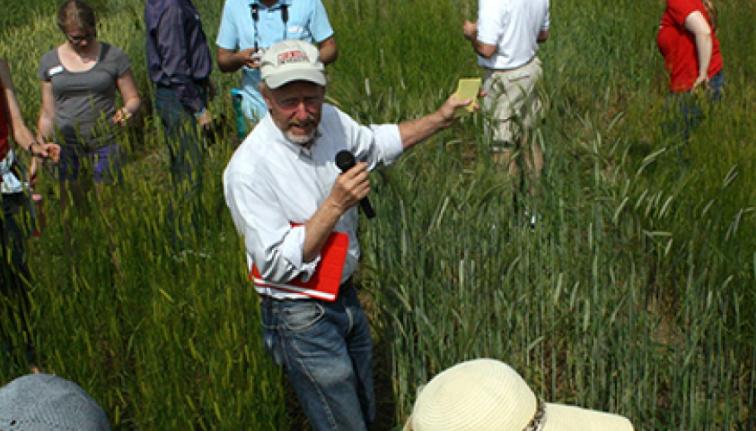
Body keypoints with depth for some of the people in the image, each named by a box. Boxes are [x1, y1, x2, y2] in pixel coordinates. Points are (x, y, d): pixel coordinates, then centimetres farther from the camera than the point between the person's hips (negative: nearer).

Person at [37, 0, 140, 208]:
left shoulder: (113, 57, -2)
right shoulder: (49, 62, 5)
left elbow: (133, 98, 4)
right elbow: (47, 113, 11)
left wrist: (126, 111, -20)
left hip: (104, 144, -2)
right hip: (66, 148, 2)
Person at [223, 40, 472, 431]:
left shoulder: (329, 120, -5)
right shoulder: (249, 168, -27)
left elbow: (376, 143, 18)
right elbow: (277, 264, -27)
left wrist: (440, 119, 11)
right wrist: (336, 205, -31)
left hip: (344, 295, 8)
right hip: (301, 316, -7)